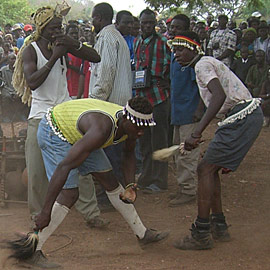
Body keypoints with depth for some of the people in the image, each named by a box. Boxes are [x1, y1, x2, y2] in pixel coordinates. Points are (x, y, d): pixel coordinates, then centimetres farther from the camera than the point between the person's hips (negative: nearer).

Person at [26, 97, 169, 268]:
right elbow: (64, 167, -42)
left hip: (78, 134, 8)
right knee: (69, 194, -19)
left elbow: (129, 154, 9)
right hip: (53, 133, -8)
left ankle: (142, 234, 23)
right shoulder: (102, 130, -41)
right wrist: (46, 211, -42)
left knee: (110, 181, 10)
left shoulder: (130, 125, -15)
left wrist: (131, 187, -5)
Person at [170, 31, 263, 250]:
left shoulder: (203, 65, -9)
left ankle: (201, 235, -7)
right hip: (249, 115, 10)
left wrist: (197, 133, -32)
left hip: (242, 117, -10)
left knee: (206, 169, -9)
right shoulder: (209, 63, 22)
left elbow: (219, 96, -27)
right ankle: (219, 227, 20)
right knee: (211, 169, 14)